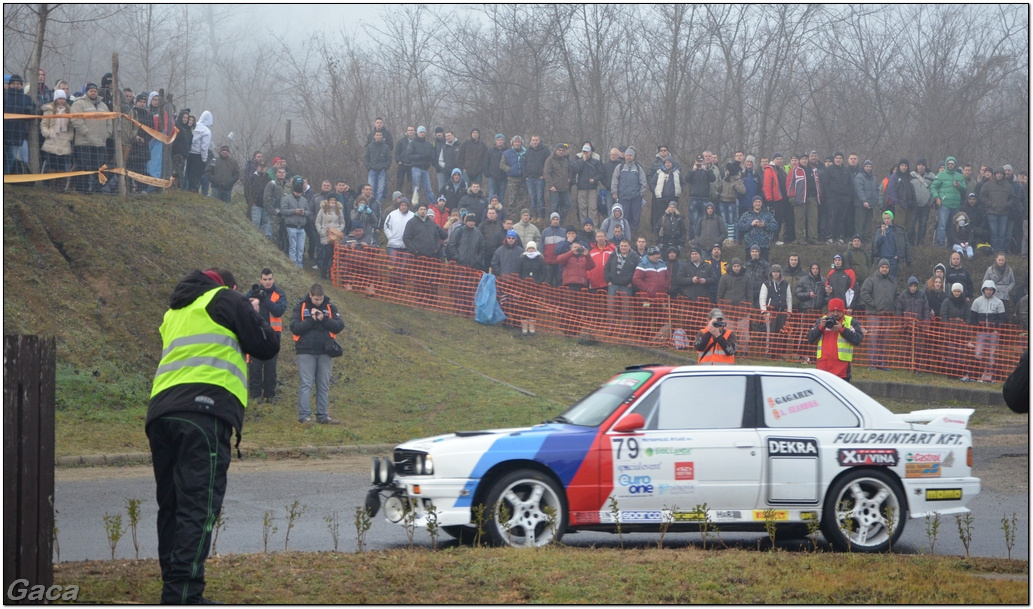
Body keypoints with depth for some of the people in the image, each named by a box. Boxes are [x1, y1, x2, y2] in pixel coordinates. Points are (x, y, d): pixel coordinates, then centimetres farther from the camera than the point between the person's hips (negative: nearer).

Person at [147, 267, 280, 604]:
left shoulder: (175, 312, 31)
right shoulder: (227, 300, 10)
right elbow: (267, 346, 10)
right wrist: (255, 315, 30)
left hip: (161, 410, 7)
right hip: (205, 409, -7)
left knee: (171, 506, 11)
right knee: (198, 506, -13)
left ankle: (174, 591, 10)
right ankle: (183, 597, -22)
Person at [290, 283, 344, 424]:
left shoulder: (331, 308, 6)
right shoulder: (301, 307, 0)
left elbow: (339, 326, -3)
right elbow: (294, 328, -9)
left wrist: (324, 320, -16)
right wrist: (311, 320, -16)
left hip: (325, 352, 3)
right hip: (306, 352, -3)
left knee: (324, 386, 7)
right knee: (305, 384, -6)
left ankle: (322, 416, 13)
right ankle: (304, 416, -7)